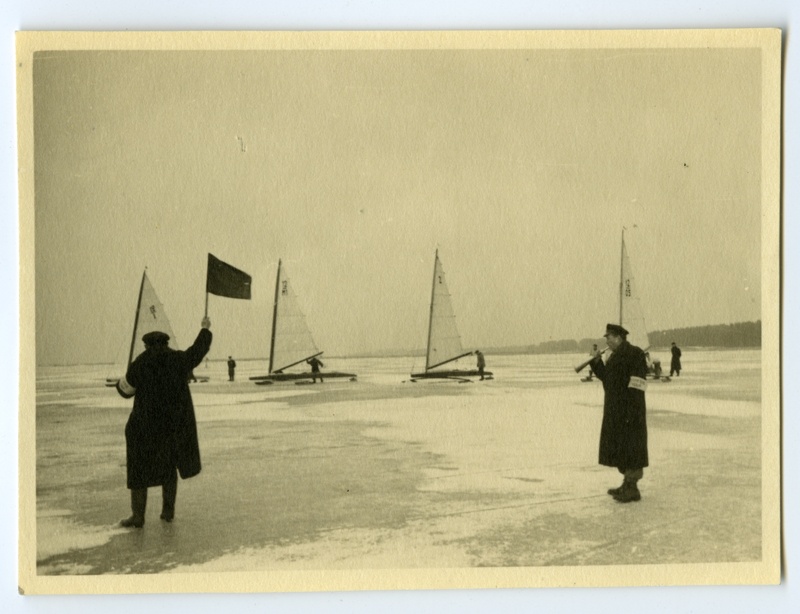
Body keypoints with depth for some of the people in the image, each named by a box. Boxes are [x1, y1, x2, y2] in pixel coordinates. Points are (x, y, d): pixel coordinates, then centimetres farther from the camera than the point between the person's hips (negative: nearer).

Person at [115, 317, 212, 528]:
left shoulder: (141, 363, -9)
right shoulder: (179, 360, -1)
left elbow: (127, 389, 0)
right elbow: (198, 349, 16)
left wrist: (121, 382, 24)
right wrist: (205, 329, 32)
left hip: (146, 424, -3)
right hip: (175, 422, 4)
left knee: (139, 468, 7)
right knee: (168, 465, 19)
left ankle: (138, 516, 6)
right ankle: (168, 510, 19)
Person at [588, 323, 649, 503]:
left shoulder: (634, 353, -14)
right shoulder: (615, 356, 16)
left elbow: (637, 383, -19)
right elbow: (606, 377, 20)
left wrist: (632, 411, -24)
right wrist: (597, 362, 6)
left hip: (628, 407, -10)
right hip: (615, 407, 10)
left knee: (630, 446, -6)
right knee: (620, 447, 14)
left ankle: (632, 489, -1)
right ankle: (627, 485, 22)